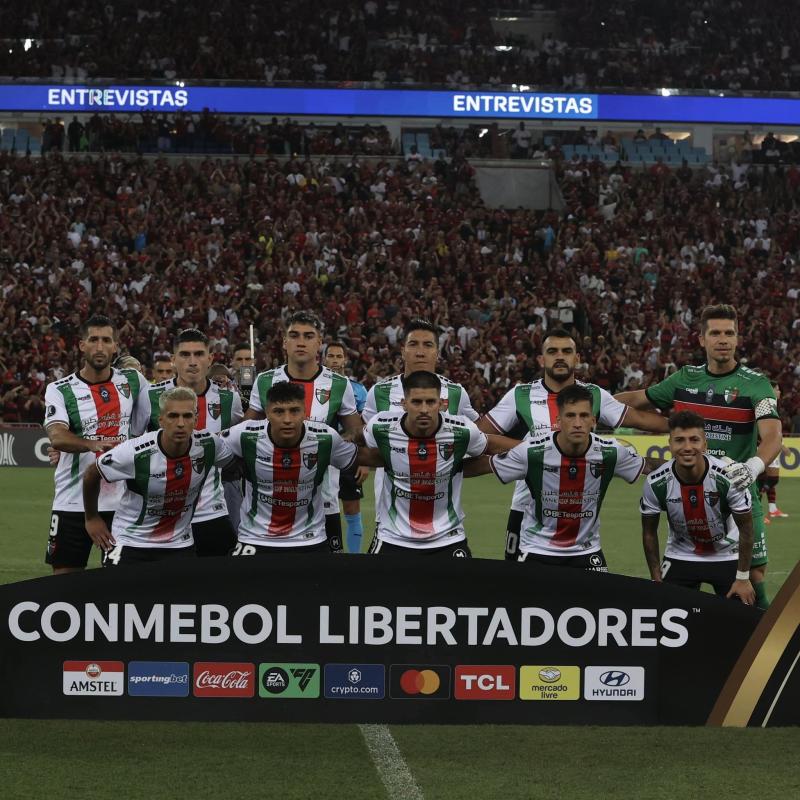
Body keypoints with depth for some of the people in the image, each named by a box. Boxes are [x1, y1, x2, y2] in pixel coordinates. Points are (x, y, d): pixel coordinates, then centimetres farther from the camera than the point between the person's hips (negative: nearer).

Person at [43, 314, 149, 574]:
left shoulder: (132, 381, 7)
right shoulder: (59, 390, -3)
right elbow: (57, 437, -20)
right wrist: (93, 444, -38)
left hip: (122, 501, 2)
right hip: (73, 502, -2)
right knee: (64, 576, 1)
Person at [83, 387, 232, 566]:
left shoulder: (209, 445, -15)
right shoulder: (134, 453, -23)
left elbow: (232, 465, 10)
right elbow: (91, 475, -5)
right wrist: (92, 518, 6)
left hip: (179, 543, 3)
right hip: (130, 542, -3)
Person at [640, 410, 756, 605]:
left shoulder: (728, 478, -26)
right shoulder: (656, 484, -21)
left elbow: (745, 528, -12)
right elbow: (649, 532, -4)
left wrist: (743, 578, -9)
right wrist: (657, 580, -2)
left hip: (727, 557, -1)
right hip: (679, 558, 1)